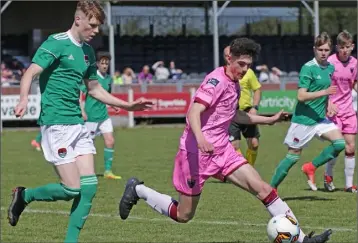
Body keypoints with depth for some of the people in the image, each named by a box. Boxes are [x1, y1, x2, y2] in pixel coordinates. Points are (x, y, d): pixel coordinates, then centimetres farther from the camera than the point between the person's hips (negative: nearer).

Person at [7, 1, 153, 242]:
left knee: (89, 186, -2)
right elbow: (30, 73, -20)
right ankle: (24, 196, 14)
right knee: (71, 189, -10)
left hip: (78, 124, 8)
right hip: (56, 123, -8)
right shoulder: (56, 44, -9)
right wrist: (24, 99, -39)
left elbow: (94, 89, 27)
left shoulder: (87, 52, 15)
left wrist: (128, 105, 26)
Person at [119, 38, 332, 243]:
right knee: (184, 215, 2)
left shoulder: (235, 84, 12)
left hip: (222, 150, 8)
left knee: (263, 189, -7)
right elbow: (193, 112, -27)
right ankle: (138, 190, 23)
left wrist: (268, 120, 32)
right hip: (197, 151, -8)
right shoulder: (217, 80, -15)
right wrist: (200, 139, -45)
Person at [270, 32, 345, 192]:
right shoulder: (308, 68, -15)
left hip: (320, 118, 7)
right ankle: (271, 188, 13)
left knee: (339, 142, -12)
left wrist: (329, 104, 6)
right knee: (293, 156, -1)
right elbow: (301, 96, -21)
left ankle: (311, 167, 5)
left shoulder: (330, 68, 8)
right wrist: (324, 92, -28)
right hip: (303, 119, -7)